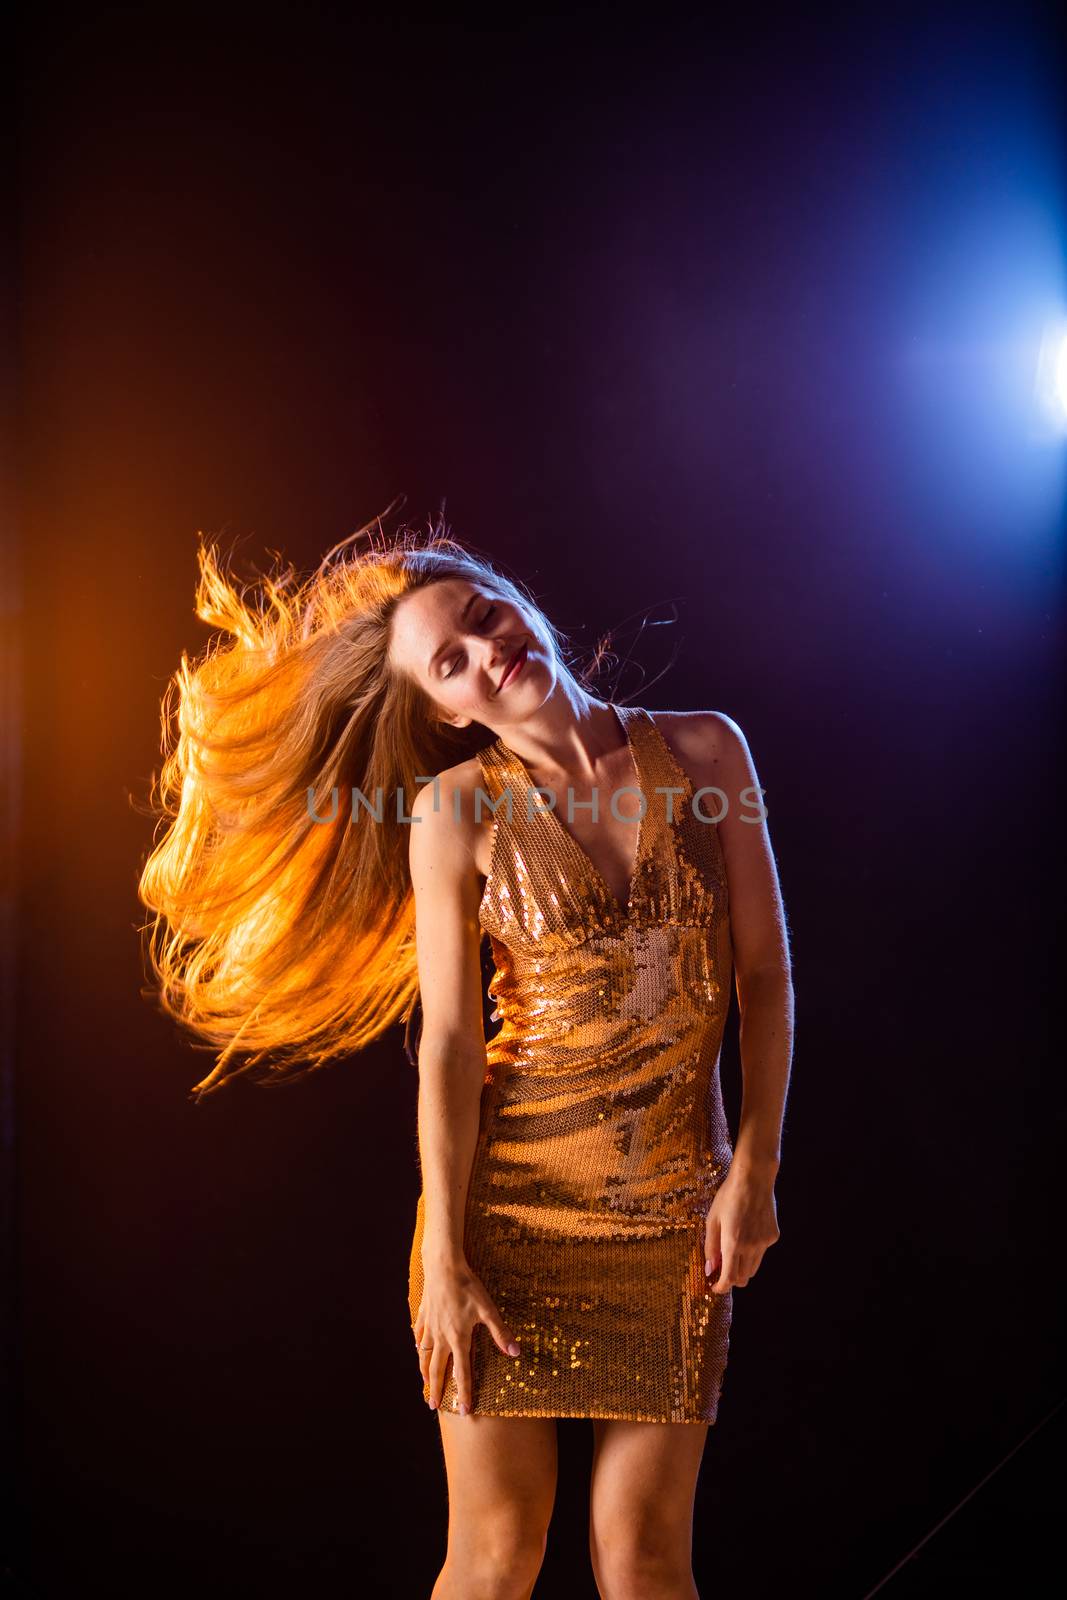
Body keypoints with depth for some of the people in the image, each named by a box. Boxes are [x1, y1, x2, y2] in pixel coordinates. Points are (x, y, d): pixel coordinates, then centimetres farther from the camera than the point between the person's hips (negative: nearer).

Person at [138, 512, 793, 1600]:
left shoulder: (704, 750, 2)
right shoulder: (455, 809, -3)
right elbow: (448, 1039, -6)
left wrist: (756, 1166, -1)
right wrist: (443, 1257, -8)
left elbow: (765, 969, 3)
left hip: (675, 1207, 2)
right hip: (510, 1195, -1)